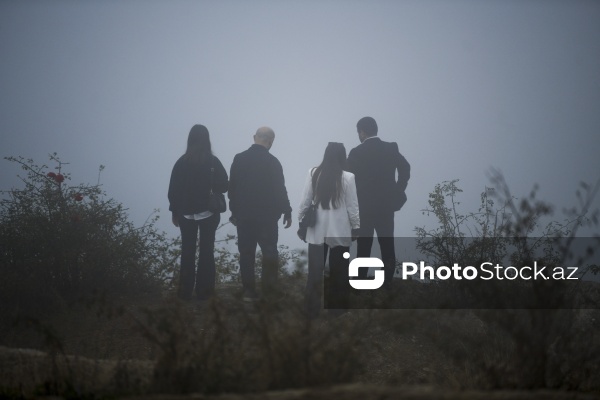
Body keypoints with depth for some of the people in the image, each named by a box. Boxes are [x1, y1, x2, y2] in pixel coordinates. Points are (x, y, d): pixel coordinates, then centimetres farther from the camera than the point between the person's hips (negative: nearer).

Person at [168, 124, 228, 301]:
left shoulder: (182, 162, -4)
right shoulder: (213, 162, -9)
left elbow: (173, 189, -1)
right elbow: (223, 186, -8)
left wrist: (175, 211, 8)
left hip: (186, 212, 1)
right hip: (208, 212, -1)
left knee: (188, 251, 7)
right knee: (206, 251, 5)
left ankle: (185, 291, 8)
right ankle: (203, 290, 4)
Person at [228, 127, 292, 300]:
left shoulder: (239, 159, 0)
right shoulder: (272, 162, -12)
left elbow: (232, 187, 4)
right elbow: (279, 189, -10)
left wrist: (234, 211, 14)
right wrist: (287, 212, 1)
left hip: (244, 214, 3)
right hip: (267, 215, -3)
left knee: (246, 253, 6)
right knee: (269, 252, 8)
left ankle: (249, 291, 5)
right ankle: (268, 288, 7)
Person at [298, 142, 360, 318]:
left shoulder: (314, 174, -6)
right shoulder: (347, 177, -11)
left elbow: (305, 201, 0)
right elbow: (352, 206, -6)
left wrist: (301, 221, 12)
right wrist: (355, 227, 7)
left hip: (317, 230, 2)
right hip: (340, 231, -2)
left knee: (315, 272, 6)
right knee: (338, 272, 11)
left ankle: (312, 310, 6)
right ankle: (337, 307, 19)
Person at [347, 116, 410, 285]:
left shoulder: (357, 152, -8)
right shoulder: (391, 149, 1)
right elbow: (405, 168, -4)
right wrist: (397, 192, 3)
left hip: (365, 206, -3)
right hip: (386, 204, 3)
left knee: (364, 245, 3)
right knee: (387, 244, 7)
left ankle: (360, 280, 5)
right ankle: (388, 280, 8)